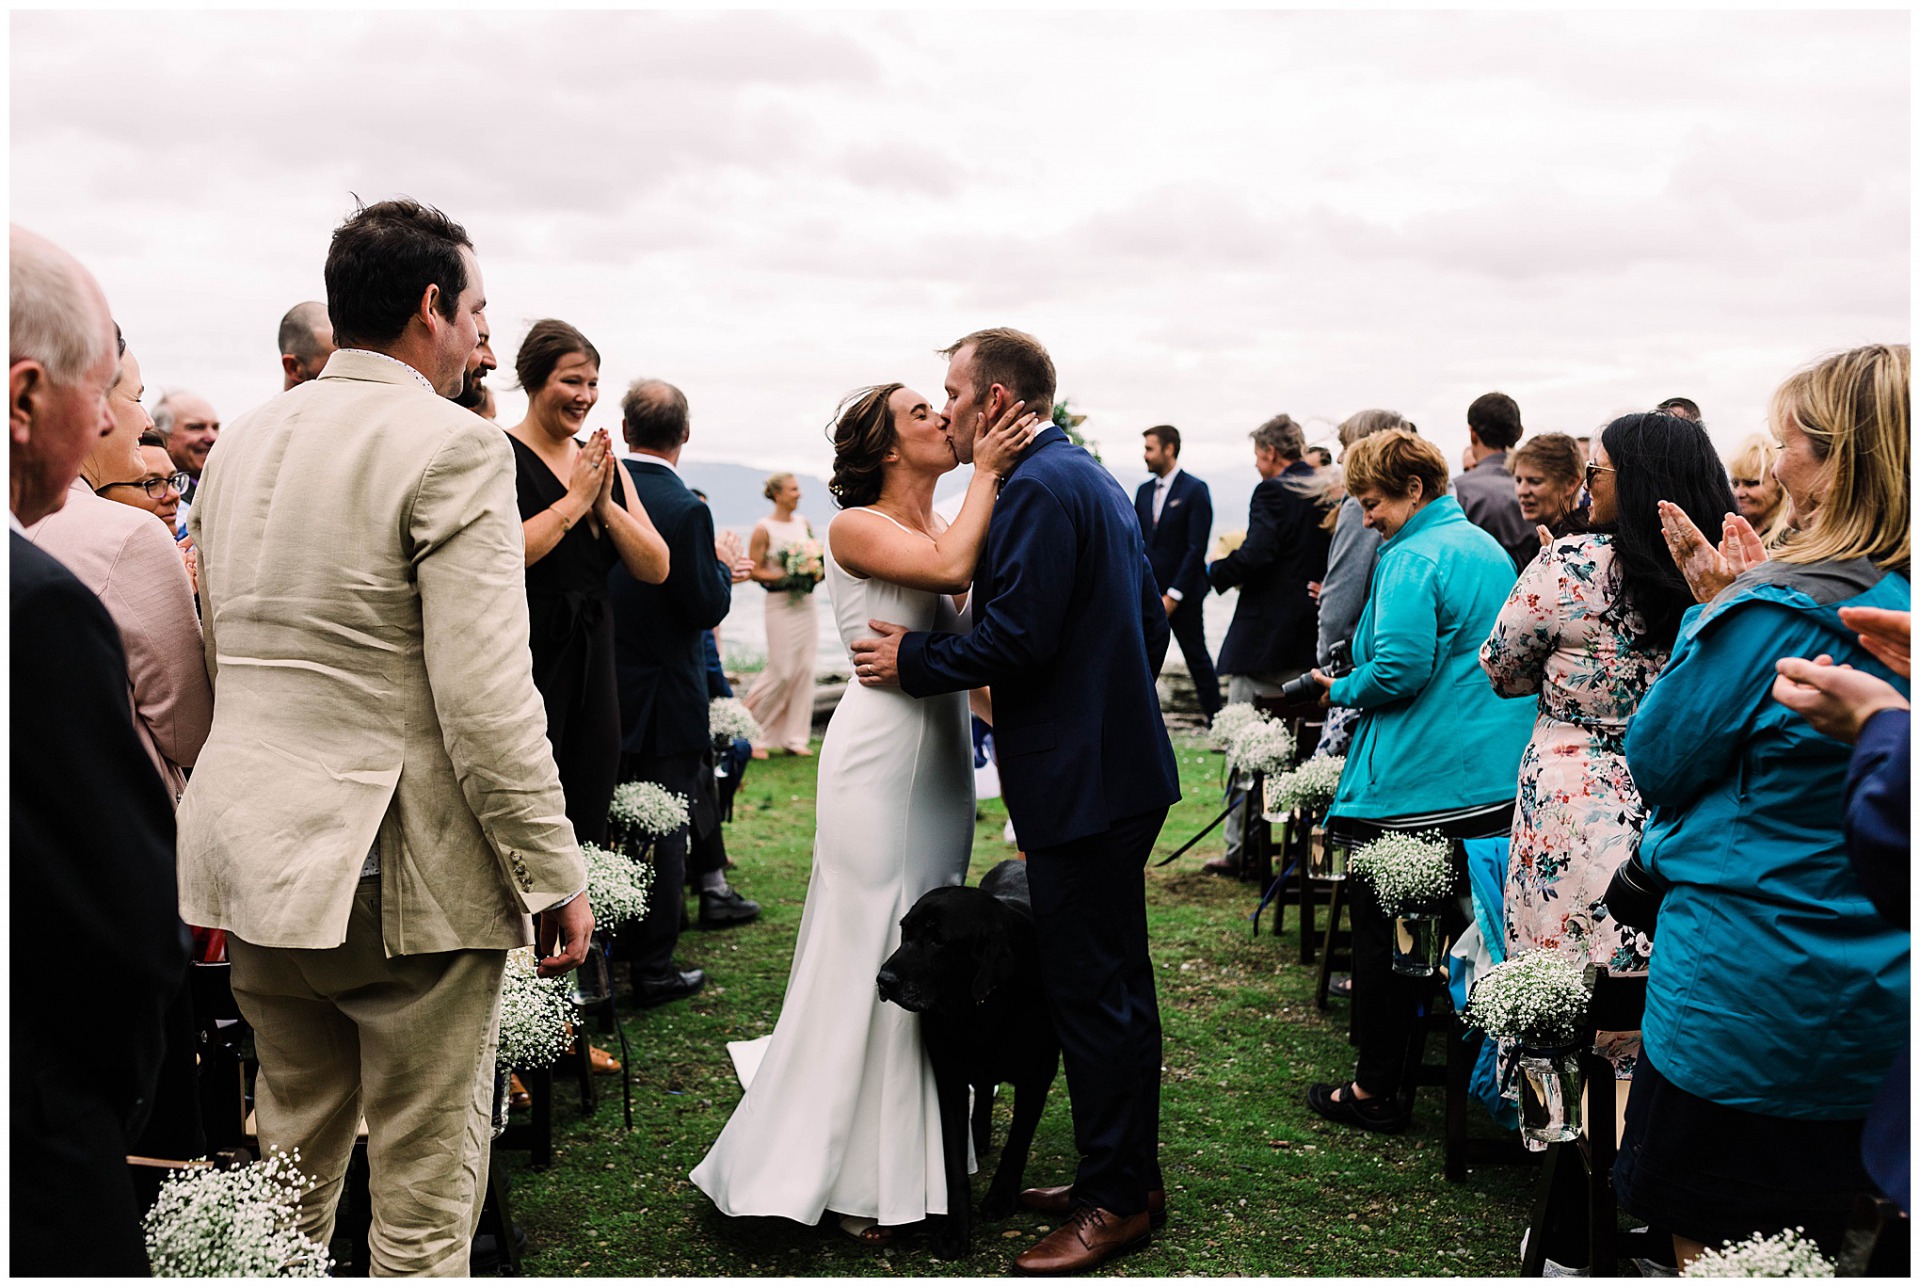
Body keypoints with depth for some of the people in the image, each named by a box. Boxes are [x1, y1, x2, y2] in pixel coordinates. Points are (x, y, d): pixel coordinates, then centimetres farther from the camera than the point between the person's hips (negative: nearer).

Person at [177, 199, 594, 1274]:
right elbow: (487, 698, -19)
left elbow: (219, 657, 15)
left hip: (252, 857, 8)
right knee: (427, 1194, 6)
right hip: (407, 876, -7)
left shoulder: (240, 445, 10)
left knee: (291, 1159, 22)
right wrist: (556, 875, -12)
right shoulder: (454, 448, -14)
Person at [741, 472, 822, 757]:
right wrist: (786, 576, -18)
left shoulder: (803, 522, 10)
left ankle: (795, 737, 9)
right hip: (781, 604, -6)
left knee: (804, 669, 2)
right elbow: (755, 571, -8)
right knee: (781, 672, -7)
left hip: (805, 601, 6)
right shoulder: (764, 529, -8)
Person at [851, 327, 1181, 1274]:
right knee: (1108, 988, 16)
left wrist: (913, 661, -10)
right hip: (1117, 762, 11)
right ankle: (1118, 1177, 27)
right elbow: (1150, 620, 21)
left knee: (1094, 993, -2)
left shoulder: (1037, 487, -15)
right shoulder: (1090, 477, 17)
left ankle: (1119, 1198, 9)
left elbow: (1018, 637, -23)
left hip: (1085, 784, -11)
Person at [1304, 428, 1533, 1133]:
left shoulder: (1413, 560, -14)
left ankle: (1375, 1091, 12)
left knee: (1382, 935, 3)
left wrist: (1340, 690, -4)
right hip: (1496, 778, 9)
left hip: (1412, 787, -9)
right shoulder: (1490, 550, 14)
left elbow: (1399, 670, -23)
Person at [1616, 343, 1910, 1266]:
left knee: (1710, 1248, 8)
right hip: (1877, 1015, 8)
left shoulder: (1777, 612, -21)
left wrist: (1712, 606, -2)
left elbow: (1654, 764, -9)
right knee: (1805, 1252, 22)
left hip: (1747, 1004, -7)